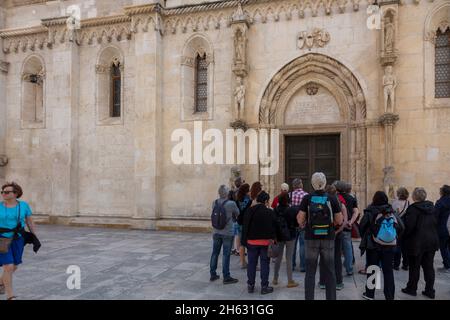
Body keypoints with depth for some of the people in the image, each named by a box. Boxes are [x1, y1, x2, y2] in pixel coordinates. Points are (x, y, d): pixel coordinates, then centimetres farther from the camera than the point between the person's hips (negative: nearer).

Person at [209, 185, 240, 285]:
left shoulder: (214, 203, -1)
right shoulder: (231, 203, -15)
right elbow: (237, 214, 1)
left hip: (216, 232, 5)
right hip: (227, 233, -5)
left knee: (215, 253, 14)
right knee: (226, 255, 2)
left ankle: (213, 275, 24)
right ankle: (226, 277, 9)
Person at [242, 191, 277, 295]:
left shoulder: (250, 211, 0)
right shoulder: (269, 212, -6)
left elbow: (245, 227, 1)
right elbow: (274, 227, -4)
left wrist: (244, 240, 6)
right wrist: (273, 239, 6)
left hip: (252, 241, 2)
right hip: (266, 241, -2)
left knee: (251, 263, 10)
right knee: (265, 264, 6)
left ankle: (250, 285, 16)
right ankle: (264, 287, 9)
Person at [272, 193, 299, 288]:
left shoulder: (275, 211, -6)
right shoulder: (291, 211, -16)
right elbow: (296, 223, -11)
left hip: (278, 236, 4)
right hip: (289, 236, -4)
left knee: (278, 257, 15)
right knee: (289, 258, 2)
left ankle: (275, 279, 22)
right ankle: (290, 281, 8)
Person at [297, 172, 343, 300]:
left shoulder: (307, 198, -6)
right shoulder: (332, 199, -4)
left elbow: (300, 220, -7)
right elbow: (339, 221, 0)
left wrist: (303, 225, 14)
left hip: (311, 238, 0)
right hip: (328, 238, 1)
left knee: (310, 272, 7)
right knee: (329, 272, 10)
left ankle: (309, 297, 10)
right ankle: (331, 297, 15)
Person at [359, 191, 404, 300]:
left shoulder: (370, 212, -11)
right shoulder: (392, 212, -1)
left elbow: (361, 227, -10)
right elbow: (401, 227, -1)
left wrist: (365, 238, 8)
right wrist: (393, 238, 12)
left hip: (373, 246, -2)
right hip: (389, 246, 3)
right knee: (388, 271, 11)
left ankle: (370, 294, 19)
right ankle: (390, 296, 15)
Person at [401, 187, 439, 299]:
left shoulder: (413, 208, -17)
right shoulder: (431, 207, 5)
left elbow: (409, 226, -20)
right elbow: (436, 224, 13)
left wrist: (404, 236, -4)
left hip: (417, 242, -6)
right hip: (432, 241, 6)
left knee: (414, 267, 6)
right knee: (429, 266, 12)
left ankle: (412, 288, 18)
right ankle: (430, 291, 17)